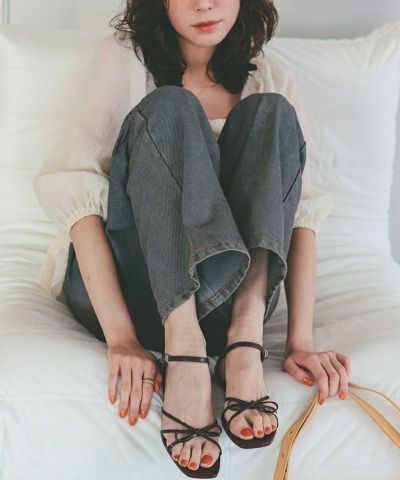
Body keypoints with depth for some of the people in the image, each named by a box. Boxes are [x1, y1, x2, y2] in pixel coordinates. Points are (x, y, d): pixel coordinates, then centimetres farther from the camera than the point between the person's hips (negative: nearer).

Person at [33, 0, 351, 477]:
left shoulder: (270, 79, 6)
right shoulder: (123, 59, -2)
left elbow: (302, 210, -4)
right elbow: (73, 191, -15)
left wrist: (300, 341, -18)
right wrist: (120, 337, -27)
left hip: (218, 296, 2)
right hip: (116, 285, -2)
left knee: (271, 112, -16)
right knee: (168, 107, -23)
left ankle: (245, 339, -32)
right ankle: (185, 357, -39)